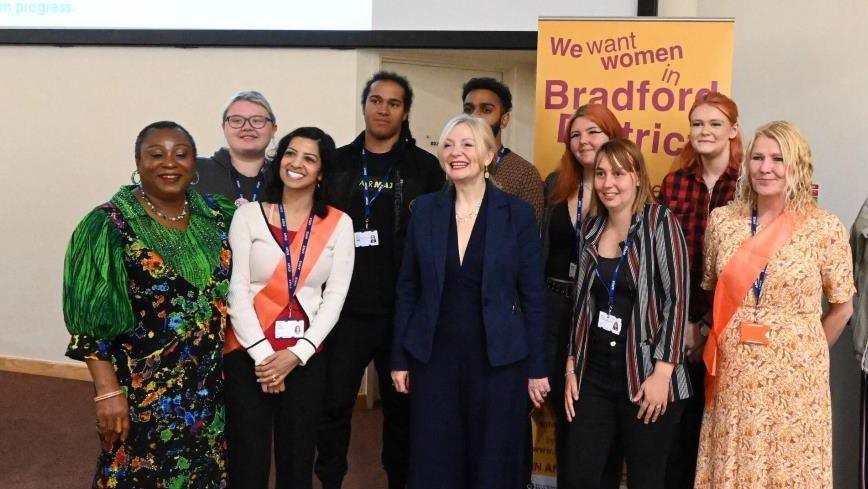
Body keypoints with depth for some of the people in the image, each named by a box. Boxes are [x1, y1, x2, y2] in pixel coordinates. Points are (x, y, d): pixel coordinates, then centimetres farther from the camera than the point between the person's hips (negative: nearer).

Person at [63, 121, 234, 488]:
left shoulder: (216, 215, 2)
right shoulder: (110, 224, -10)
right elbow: (92, 320, -12)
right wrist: (108, 391, -16)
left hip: (212, 385, 5)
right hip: (144, 390, -4)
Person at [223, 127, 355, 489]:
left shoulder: (339, 224, 3)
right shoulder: (249, 215, 0)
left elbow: (335, 297, -1)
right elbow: (236, 290, -5)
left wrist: (296, 354, -11)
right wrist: (263, 353, -12)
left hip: (305, 358, 1)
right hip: (249, 354, -1)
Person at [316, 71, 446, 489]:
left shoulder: (424, 167, 1)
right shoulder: (338, 163, 6)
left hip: (404, 310, -1)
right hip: (346, 308, 1)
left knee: (401, 404, 11)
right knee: (334, 402, 4)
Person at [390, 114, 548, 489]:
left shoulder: (517, 213, -4)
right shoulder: (425, 209, 3)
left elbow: (533, 295, -2)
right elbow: (407, 289, 6)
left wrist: (537, 367, -3)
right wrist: (400, 358, 3)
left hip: (498, 359, -2)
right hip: (434, 357, 2)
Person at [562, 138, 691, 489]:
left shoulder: (660, 222, -7)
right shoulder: (592, 229, 9)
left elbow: (677, 298, -11)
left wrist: (662, 372, -16)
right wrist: (572, 365, 9)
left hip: (645, 377, -5)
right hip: (594, 375, 5)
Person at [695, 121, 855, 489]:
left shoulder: (825, 228, -7)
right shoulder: (722, 220, 1)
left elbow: (841, 306, 3)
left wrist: (808, 354, 9)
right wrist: (727, 342, 11)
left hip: (794, 374, -2)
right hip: (734, 373, 2)